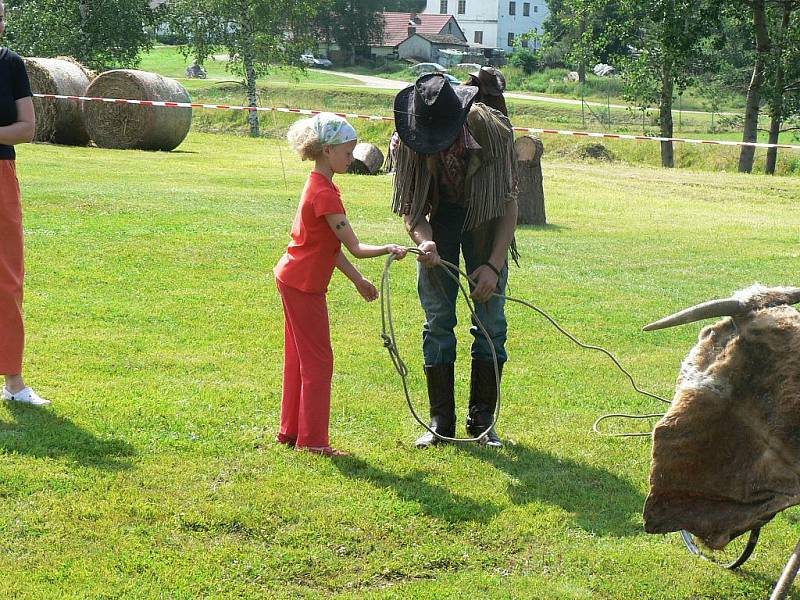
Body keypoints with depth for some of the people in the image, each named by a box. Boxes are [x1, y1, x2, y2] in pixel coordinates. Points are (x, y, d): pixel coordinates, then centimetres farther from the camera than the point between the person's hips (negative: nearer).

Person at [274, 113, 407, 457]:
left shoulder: (319, 186, 10)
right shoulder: (325, 194, -22)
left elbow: (331, 246, 12)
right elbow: (355, 249, -25)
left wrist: (358, 280, 13)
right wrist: (390, 250, -20)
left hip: (294, 280, 10)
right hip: (304, 285, -10)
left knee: (300, 360, 17)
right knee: (318, 362, -2)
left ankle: (291, 431, 26)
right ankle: (313, 439, 5)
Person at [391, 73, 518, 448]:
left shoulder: (494, 131, -29)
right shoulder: (409, 141, -25)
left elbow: (509, 204, -20)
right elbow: (410, 207, -14)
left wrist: (494, 265, -25)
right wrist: (423, 240, -36)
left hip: (485, 221, -1)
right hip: (437, 219, 1)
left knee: (491, 321, -2)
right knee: (437, 320, -1)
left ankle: (482, 420, 8)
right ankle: (441, 422, 7)